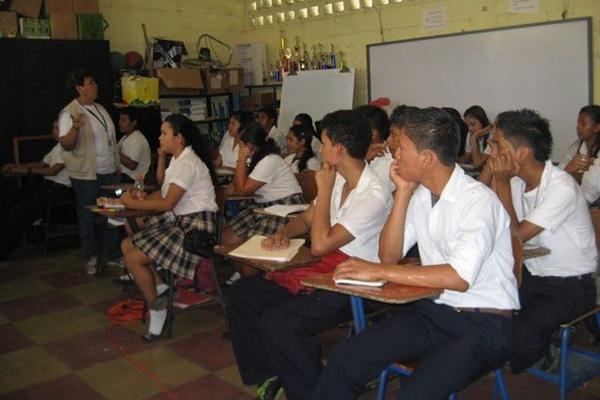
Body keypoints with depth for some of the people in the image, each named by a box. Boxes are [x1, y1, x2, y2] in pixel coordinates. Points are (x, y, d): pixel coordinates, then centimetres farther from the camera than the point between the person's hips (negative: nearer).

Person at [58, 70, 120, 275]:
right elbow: (66, 144, -18)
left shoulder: (100, 108, 11)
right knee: (87, 216, 4)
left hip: (109, 172, 7)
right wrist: (75, 128, -37)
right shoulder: (69, 113, -12)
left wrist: (117, 165, 17)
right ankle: (91, 257, 15)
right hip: (86, 175, -7)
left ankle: (113, 252, 25)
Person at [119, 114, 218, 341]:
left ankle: (157, 308, 0)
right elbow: (163, 190, 24)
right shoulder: (177, 159, 14)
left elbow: (167, 204, -22)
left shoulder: (187, 163, -17)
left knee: (133, 258, -14)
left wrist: (133, 203, -12)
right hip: (178, 220, 10)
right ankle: (160, 288, 6)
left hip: (195, 224, -10)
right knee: (127, 245, 7)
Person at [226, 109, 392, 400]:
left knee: (278, 321, -29)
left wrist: (324, 189, -16)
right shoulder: (338, 180, 6)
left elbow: (320, 244, -24)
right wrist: (283, 233, -4)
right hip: (324, 269, 9)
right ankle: (271, 375, 14)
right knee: (241, 294, 4)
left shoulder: (374, 196, -21)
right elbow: (306, 219, 18)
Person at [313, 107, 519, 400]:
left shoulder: (478, 200, -16)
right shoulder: (419, 194, 6)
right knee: (343, 361, -11)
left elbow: (459, 277, -27)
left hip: (485, 323, -6)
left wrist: (379, 272, -24)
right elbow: (389, 256, 3)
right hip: (434, 310, 6)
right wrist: (403, 192, -4)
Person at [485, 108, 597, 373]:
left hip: (570, 286, -7)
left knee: (520, 334, -28)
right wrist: (495, 177, -14)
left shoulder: (562, 187, -23)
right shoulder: (515, 179, -1)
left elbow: (516, 235, -24)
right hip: (531, 275, 7)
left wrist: (502, 182, -20)